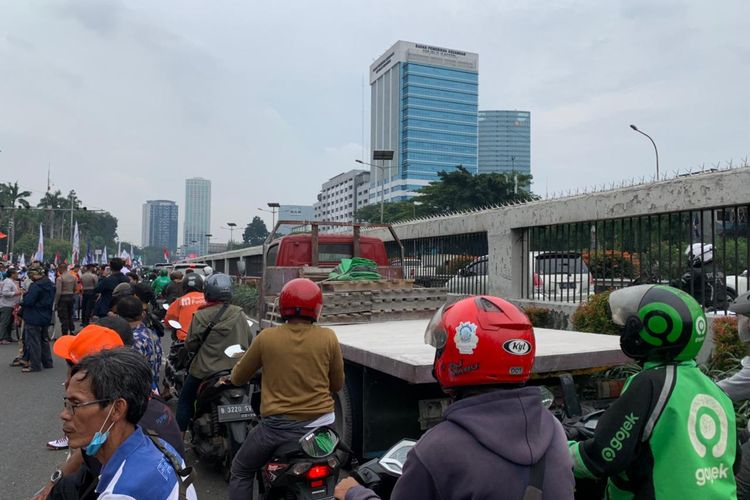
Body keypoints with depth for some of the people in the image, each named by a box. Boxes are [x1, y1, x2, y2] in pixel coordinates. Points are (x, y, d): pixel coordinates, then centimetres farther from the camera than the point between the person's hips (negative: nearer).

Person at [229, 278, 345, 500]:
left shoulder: (266, 337, -10)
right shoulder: (328, 338, -8)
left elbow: (238, 378, 5)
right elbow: (337, 384, 4)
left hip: (278, 426, -2)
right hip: (321, 422, 2)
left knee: (241, 471, 22)